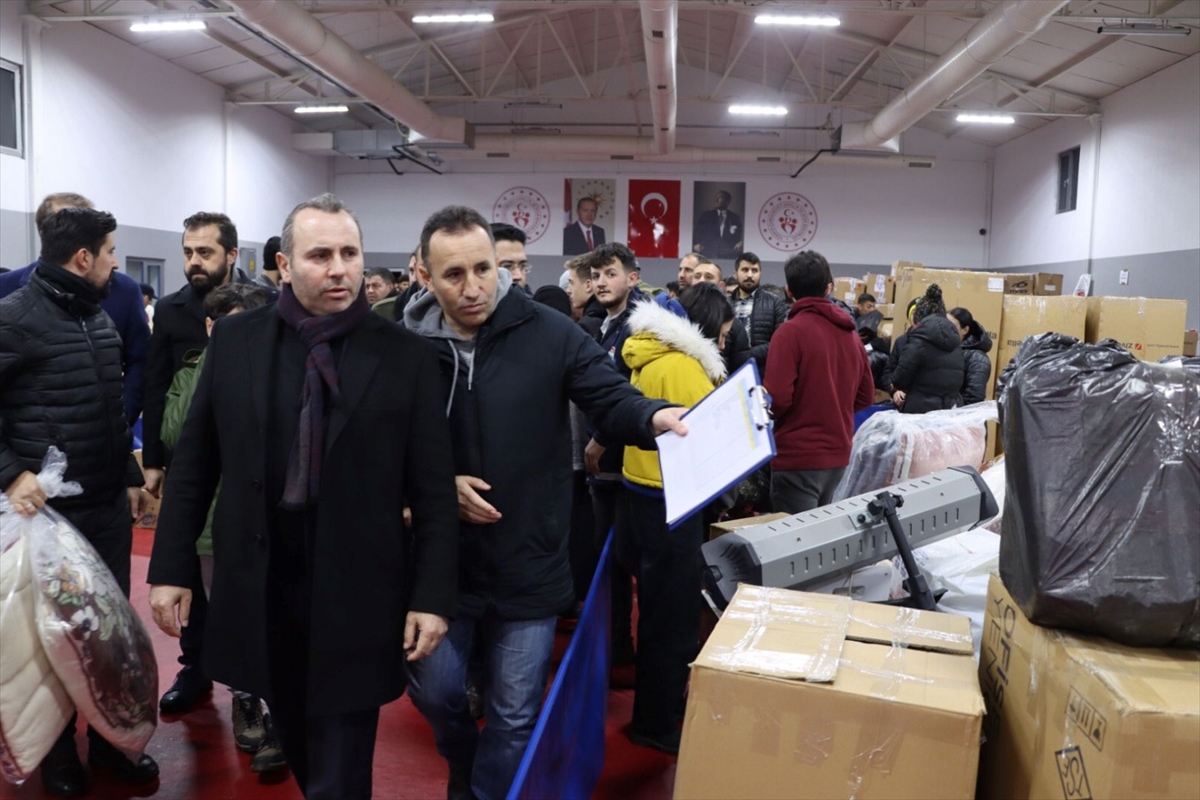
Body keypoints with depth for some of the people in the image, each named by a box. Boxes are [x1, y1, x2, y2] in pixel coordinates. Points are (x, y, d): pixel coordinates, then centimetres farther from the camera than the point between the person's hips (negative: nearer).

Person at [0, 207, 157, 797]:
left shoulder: (99, 316, 10)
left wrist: (131, 476, 17)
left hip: (109, 504, 6)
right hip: (50, 507, -6)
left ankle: (110, 738, 29)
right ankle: (57, 749, 29)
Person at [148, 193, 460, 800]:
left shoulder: (406, 356, -7)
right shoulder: (234, 340, 1)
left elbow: (434, 491, -6)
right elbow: (193, 465, 6)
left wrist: (433, 596, -9)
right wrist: (171, 567, 4)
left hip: (355, 597, -3)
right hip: (258, 590, 3)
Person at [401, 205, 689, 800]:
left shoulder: (548, 333, -12)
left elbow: (609, 399, -10)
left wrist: (655, 416, -32)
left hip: (528, 564, -1)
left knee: (515, 714, 14)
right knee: (434, 690, 19)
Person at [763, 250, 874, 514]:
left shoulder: (791, 331, -14)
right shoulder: (850, 333, 7)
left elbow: (777, 398, -19)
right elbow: (865, 396, 14)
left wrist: (762, 413, 2)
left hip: (799, 456, -7)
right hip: (838, 453, 7)